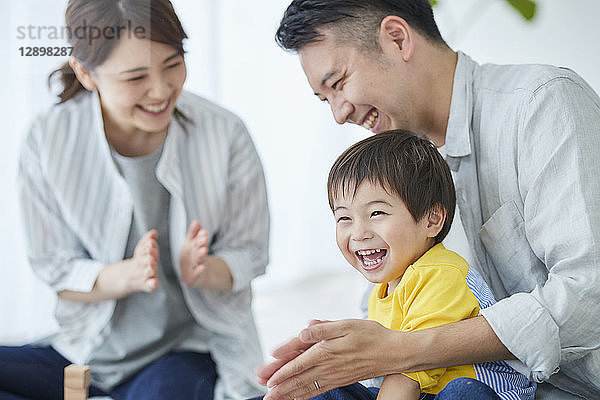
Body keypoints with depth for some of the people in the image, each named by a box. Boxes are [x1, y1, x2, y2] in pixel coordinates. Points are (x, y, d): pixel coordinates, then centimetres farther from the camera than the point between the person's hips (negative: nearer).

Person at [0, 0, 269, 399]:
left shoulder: (224, 135, -12)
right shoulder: (49, 142, -12)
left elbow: (249, 253, -3)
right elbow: (55, 269, -6)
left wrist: (200, 271, -28)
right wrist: (129, 274, -28)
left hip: (191, 348, -2)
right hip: (89, 348, 3)